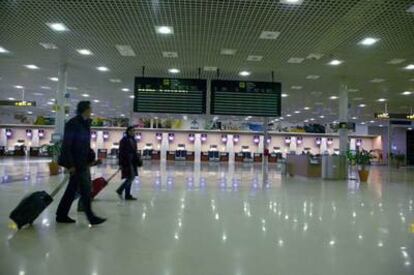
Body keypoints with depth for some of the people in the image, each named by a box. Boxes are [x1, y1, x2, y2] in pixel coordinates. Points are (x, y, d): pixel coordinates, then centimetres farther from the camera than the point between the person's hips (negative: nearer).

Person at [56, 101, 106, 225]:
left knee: (72, 189, 14)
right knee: (85, 189, -3)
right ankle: (91, 217, 6)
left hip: (83, 162, 9)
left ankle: (61, 215, 25)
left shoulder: (85, 124, 13)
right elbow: (66, 145, -18)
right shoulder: (73, 123, -14)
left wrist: (91, 158, 10)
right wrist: (70, 164, -20)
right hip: (75, 163, -9)